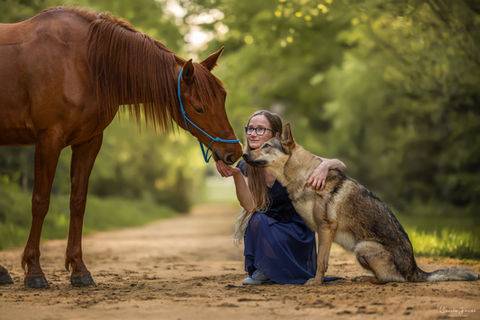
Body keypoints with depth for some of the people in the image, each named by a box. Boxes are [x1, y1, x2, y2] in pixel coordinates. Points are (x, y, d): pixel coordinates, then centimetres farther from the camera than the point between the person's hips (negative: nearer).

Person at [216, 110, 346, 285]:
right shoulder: (245, 166, -5)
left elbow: (341, 166, -16)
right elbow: (250, 206, -20)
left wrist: (324, 166, -39)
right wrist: (236, 175, -35)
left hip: (296, 229, -3)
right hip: (267, 228, 3)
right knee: (257, 219, -29)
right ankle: (261, 270, -6)